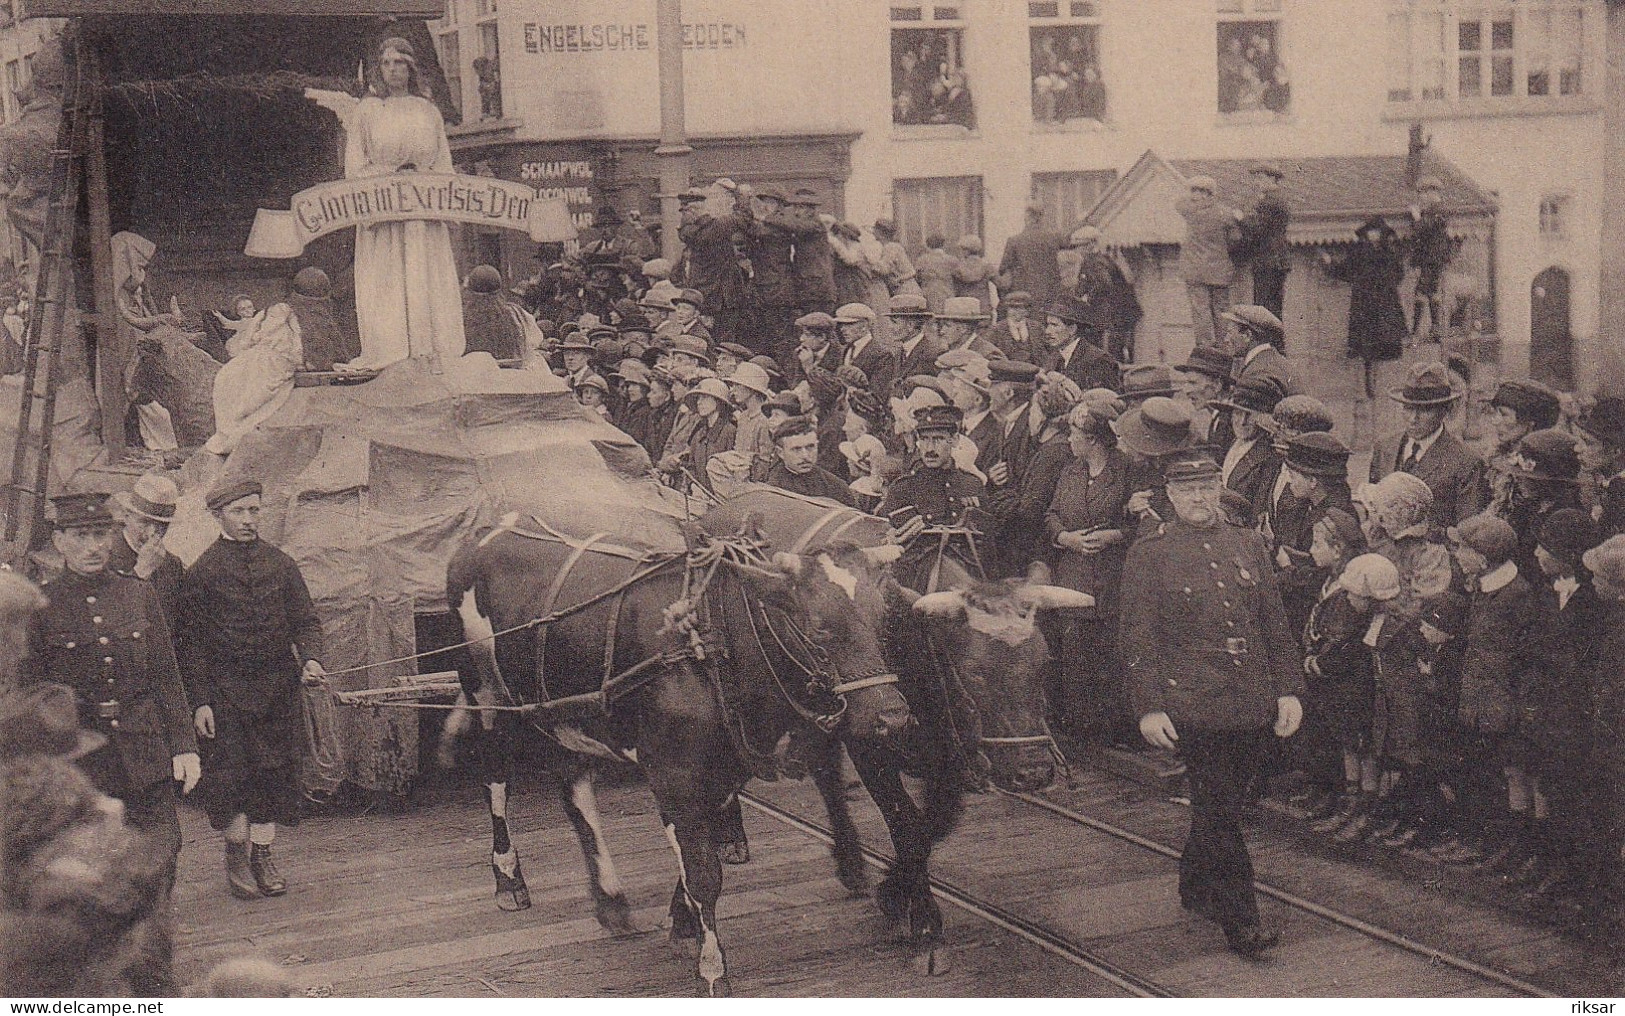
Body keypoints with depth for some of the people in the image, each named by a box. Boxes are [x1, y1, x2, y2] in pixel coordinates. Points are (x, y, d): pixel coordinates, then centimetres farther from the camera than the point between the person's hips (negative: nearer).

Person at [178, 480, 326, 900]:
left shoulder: (281, 564, 9)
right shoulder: (202, 572, -1)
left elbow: (305, 620, 10)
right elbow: (192, 642, -2)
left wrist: (309, 658, -10)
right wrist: (199, 701, -8)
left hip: (279, 689, 3)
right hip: (226, 691, -3)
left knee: (276, 773, 5)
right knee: (231, 773, -4)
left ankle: (262, 856, 18)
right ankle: (237, 856, 14)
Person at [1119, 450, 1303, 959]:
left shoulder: (1248, 544, 11)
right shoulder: (1148, 554, -2)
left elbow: (1275, 623, 13)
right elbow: (1139, 637, -4)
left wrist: (1288, 689, 7)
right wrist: (1149, 707, -10)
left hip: (1252, 706, 5)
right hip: (1194, 705, -5)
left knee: (1221, 807, 14)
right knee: (1220, 813, -5)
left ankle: (1196, 888, 33)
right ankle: (1240, 920, 2)